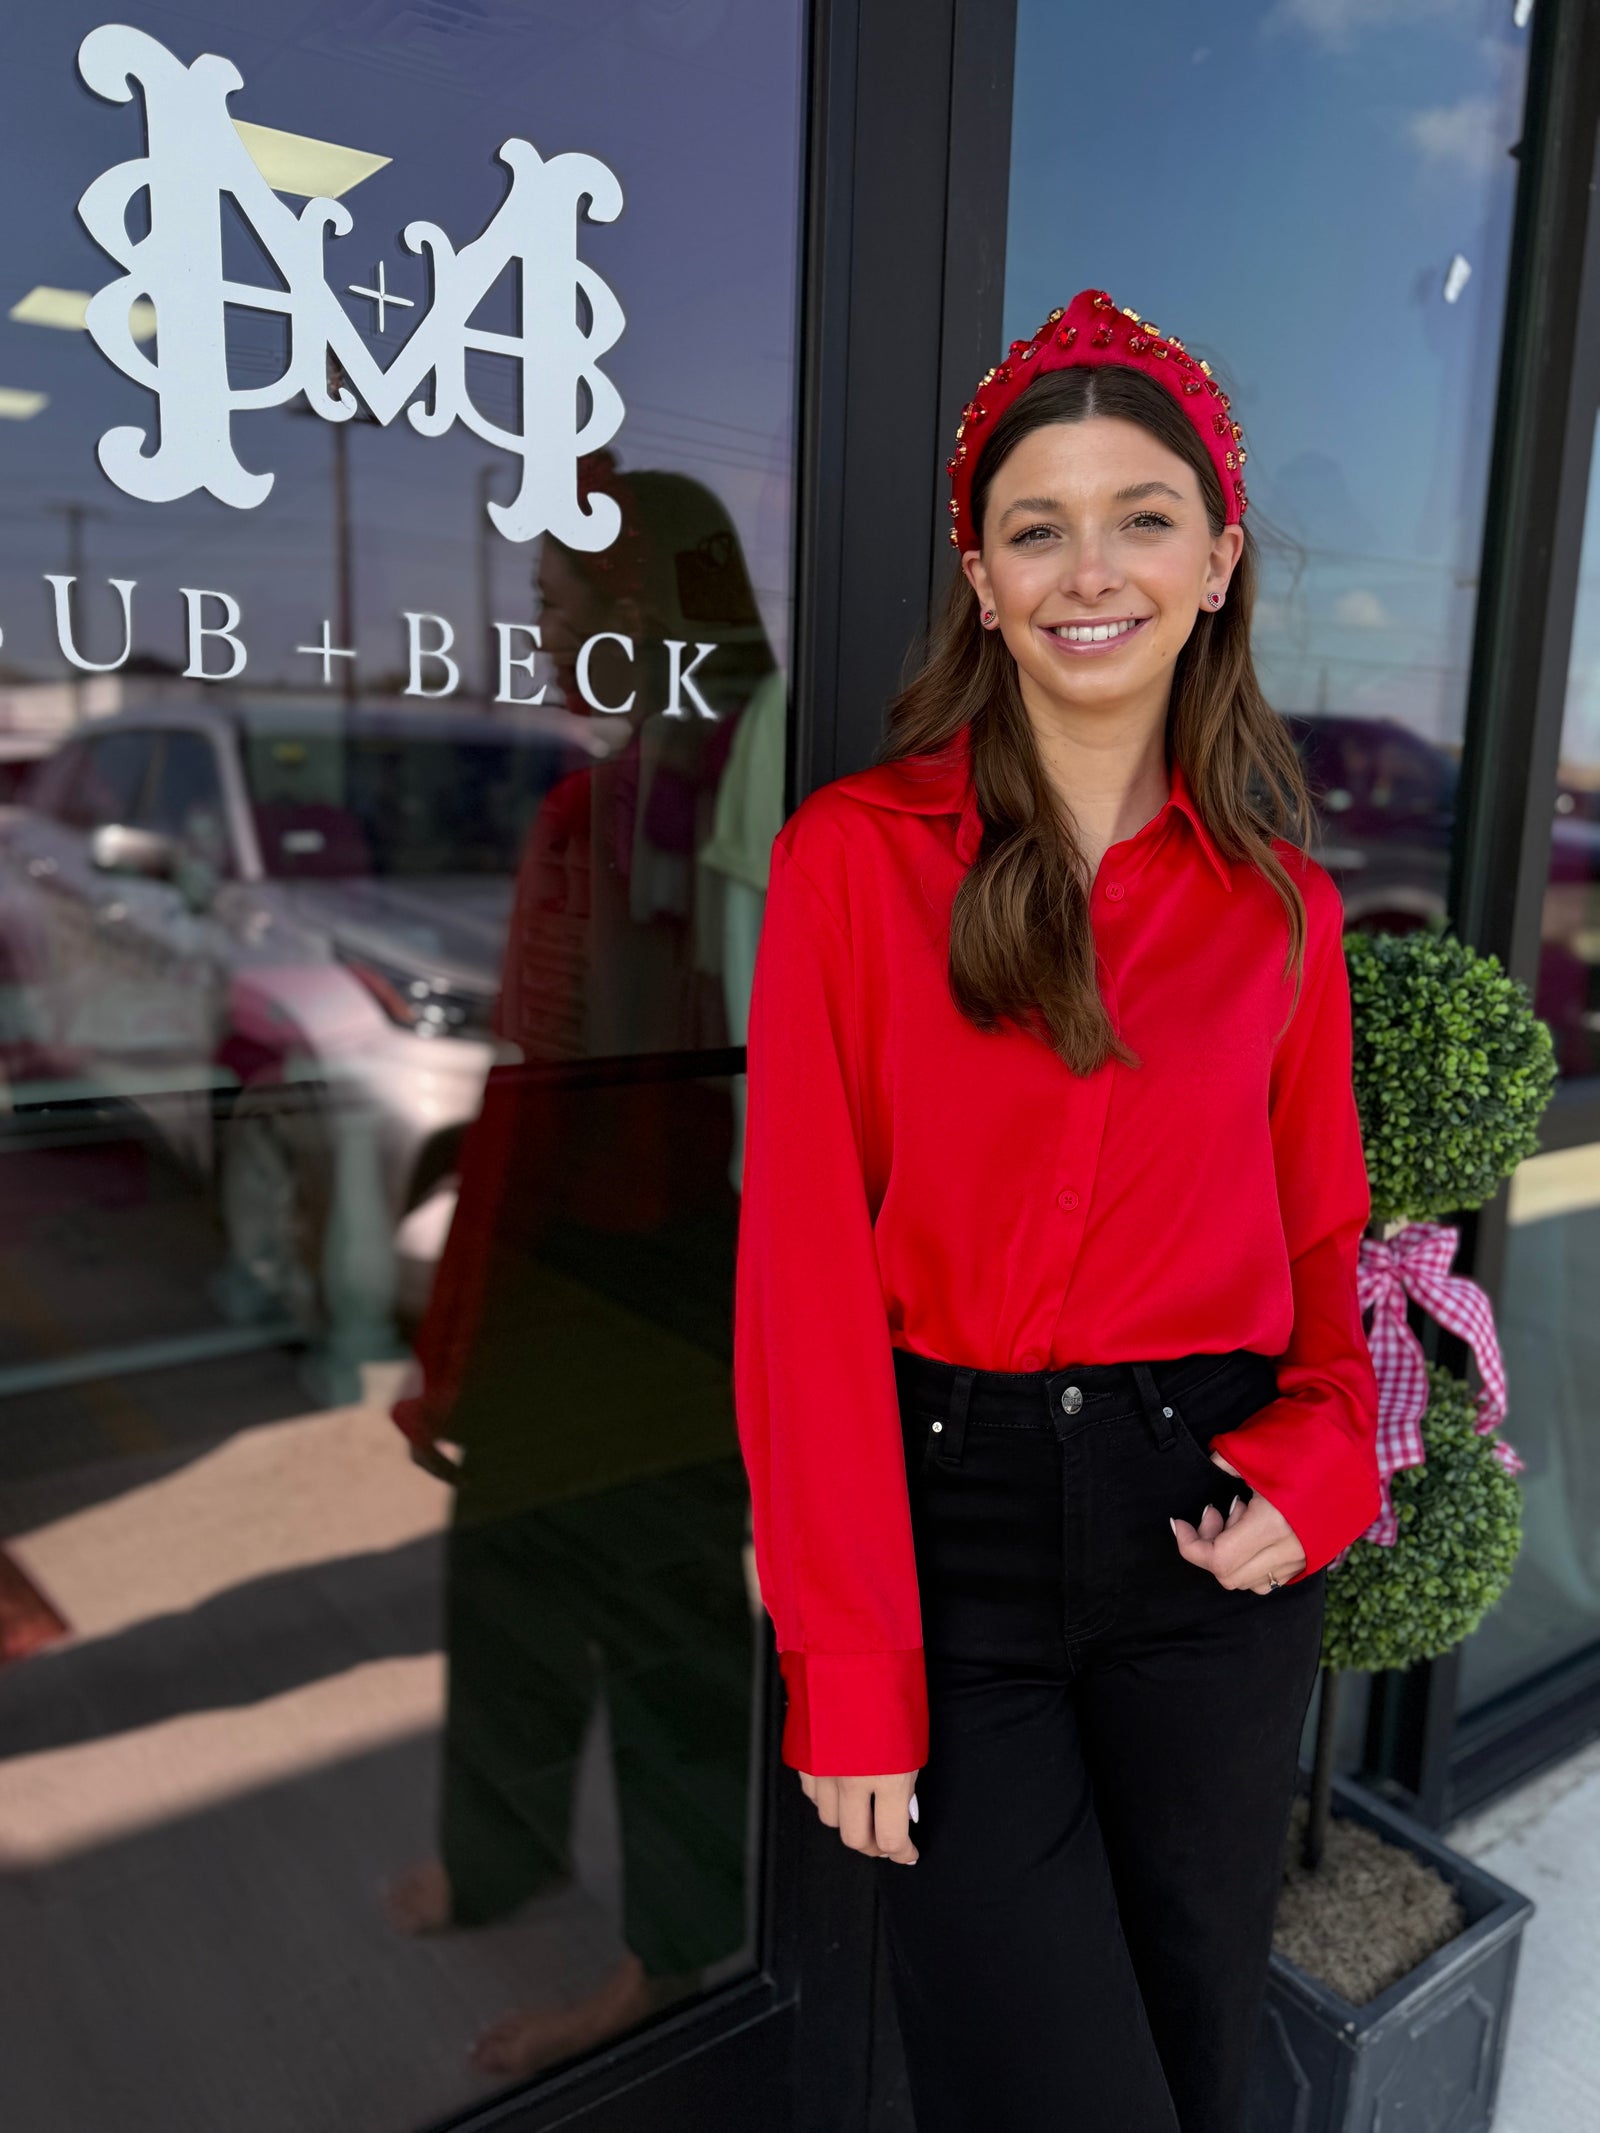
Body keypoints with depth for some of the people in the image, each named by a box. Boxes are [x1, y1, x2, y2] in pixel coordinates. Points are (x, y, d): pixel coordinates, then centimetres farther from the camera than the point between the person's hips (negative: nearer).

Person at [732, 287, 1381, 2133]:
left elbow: (1321, 1232, 11)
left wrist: (1319, 1464, -8)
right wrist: (847, 1667, -11)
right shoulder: (855, 853, -8)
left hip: (1210, 1530, 4)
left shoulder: (1279, 896, 4)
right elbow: (806, 1270, -10)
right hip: (951, 1514, -3)